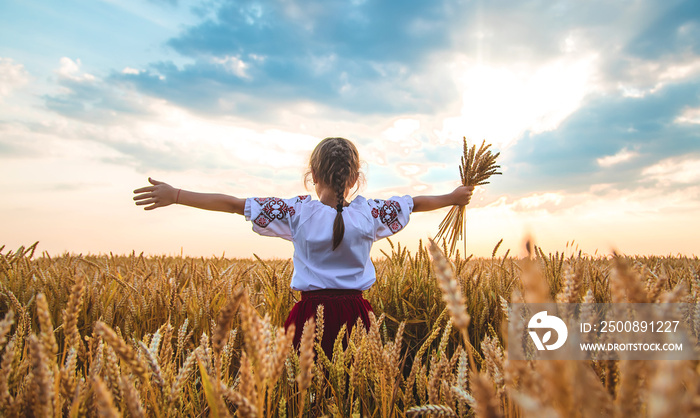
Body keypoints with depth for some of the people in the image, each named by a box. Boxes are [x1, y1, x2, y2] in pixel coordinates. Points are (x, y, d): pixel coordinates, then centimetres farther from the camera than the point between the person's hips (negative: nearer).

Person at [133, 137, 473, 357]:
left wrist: (175, 195, 1)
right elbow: (416, 203, 13)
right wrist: (453, 197, 31)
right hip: (354, 312, 2)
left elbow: (232, 203, -5)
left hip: (311, 313, -1)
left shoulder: (297, 212, -7)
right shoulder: (368, 212, -1)